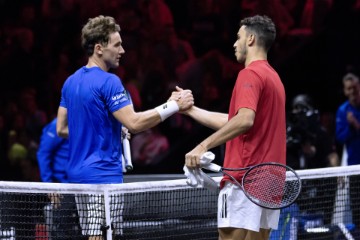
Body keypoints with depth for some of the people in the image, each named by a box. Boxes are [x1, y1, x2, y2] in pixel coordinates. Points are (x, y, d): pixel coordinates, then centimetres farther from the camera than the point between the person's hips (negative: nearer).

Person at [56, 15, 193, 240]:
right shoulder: (108, 82, -15)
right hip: (102, 174, -9)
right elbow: (134, 123, -22)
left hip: (78, 172, 9)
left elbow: (61, 128, 17)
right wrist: (173, 105, -18)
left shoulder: (71, 82, 12)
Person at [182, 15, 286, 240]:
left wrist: (204, 146, -29)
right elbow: (232, 121, 22)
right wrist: (191, 109, 27)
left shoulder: (250, 74, -10)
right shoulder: (273, 76, 20)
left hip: (244, 179, -9)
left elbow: (244, 120, -26)